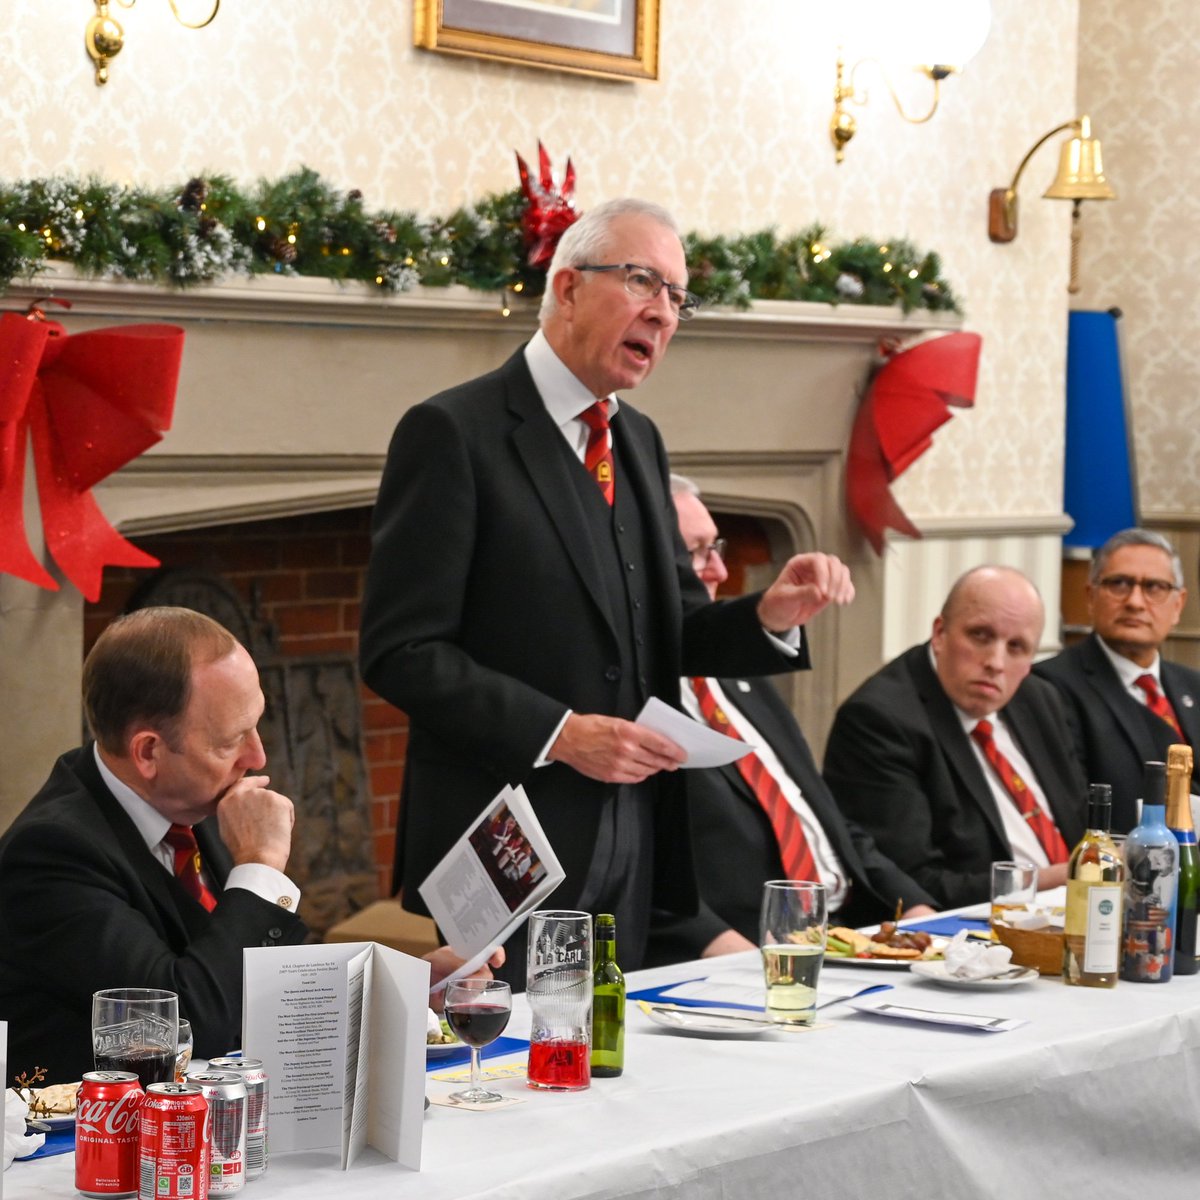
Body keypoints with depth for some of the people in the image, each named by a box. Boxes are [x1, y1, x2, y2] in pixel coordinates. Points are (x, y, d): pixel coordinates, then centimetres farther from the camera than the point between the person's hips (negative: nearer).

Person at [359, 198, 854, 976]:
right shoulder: (454, 433, -10)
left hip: (630, 847, 8)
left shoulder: (639, 441, 15)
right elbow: (400, 650, -14)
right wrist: (558, 733, -20)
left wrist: (771, 616, -3)